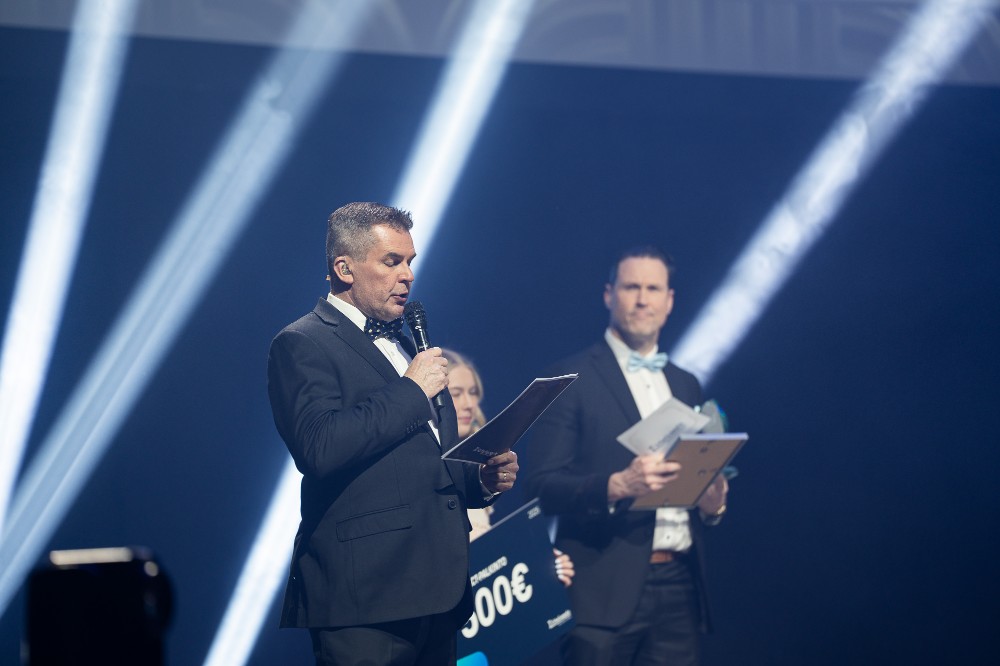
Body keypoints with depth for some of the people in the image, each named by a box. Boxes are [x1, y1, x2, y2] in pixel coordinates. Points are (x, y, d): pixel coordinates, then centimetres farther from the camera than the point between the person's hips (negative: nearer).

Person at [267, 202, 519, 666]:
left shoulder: (407, 345, 23)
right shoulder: (302, 345, -3)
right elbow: (320, 448, -21)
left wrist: (481, 480, 10)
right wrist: (410, 391, -11)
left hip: (439, 593, 8)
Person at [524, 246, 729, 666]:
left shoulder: (686, 386, 18)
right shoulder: (572, 379, -1)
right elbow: (542, 485, -8)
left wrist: (712, 501, 0)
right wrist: (617, 486, -23)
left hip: (679, 587, 5)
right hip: (607, 589, -5)